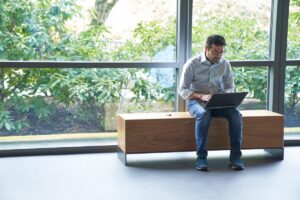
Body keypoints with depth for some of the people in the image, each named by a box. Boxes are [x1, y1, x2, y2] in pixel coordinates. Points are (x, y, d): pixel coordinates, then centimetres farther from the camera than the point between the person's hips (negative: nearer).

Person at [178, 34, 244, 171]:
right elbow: (182, 90, -8)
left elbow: (230, 86, 12)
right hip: (196, 101, -3)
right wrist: (201, 96, -24)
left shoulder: (225, 64, 5)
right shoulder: (192, 63, -7)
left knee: (236, 114, -27)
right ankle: (201, 157, -30)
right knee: (204, 114, -38)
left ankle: (235, 156, -22)